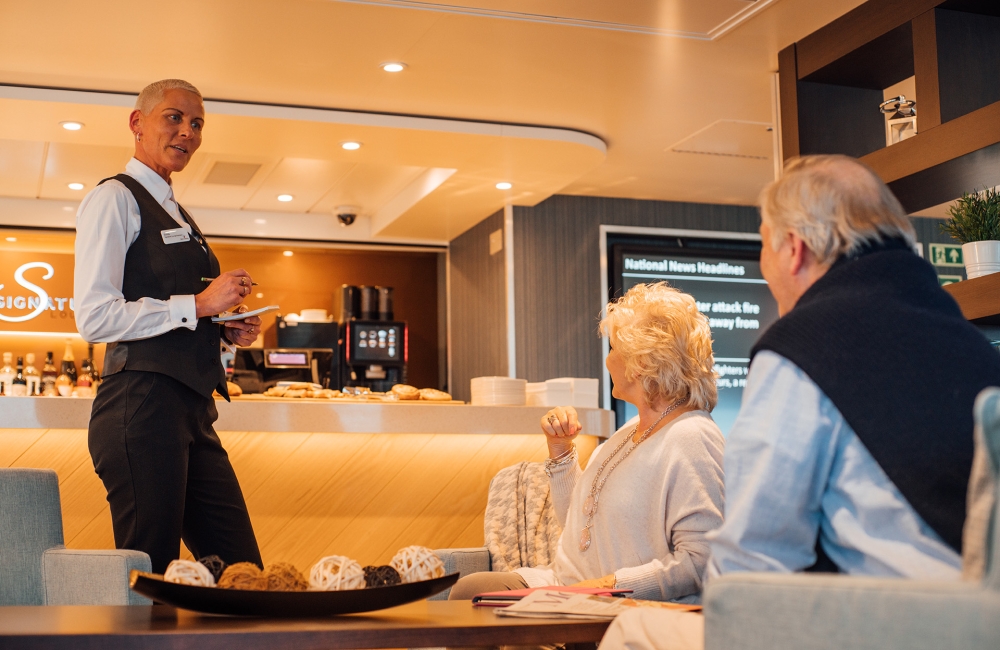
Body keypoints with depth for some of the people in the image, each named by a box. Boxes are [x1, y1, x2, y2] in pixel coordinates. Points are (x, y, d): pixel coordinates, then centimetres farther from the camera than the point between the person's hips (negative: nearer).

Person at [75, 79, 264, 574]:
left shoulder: (175, 213, 23)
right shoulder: (115, 199, -3)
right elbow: (94, 318, -15)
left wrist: (228, 330, 12)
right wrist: (199, 305, -13)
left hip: (191, 412, 9)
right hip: (142, 404, -9)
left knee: (243, 573, 6)